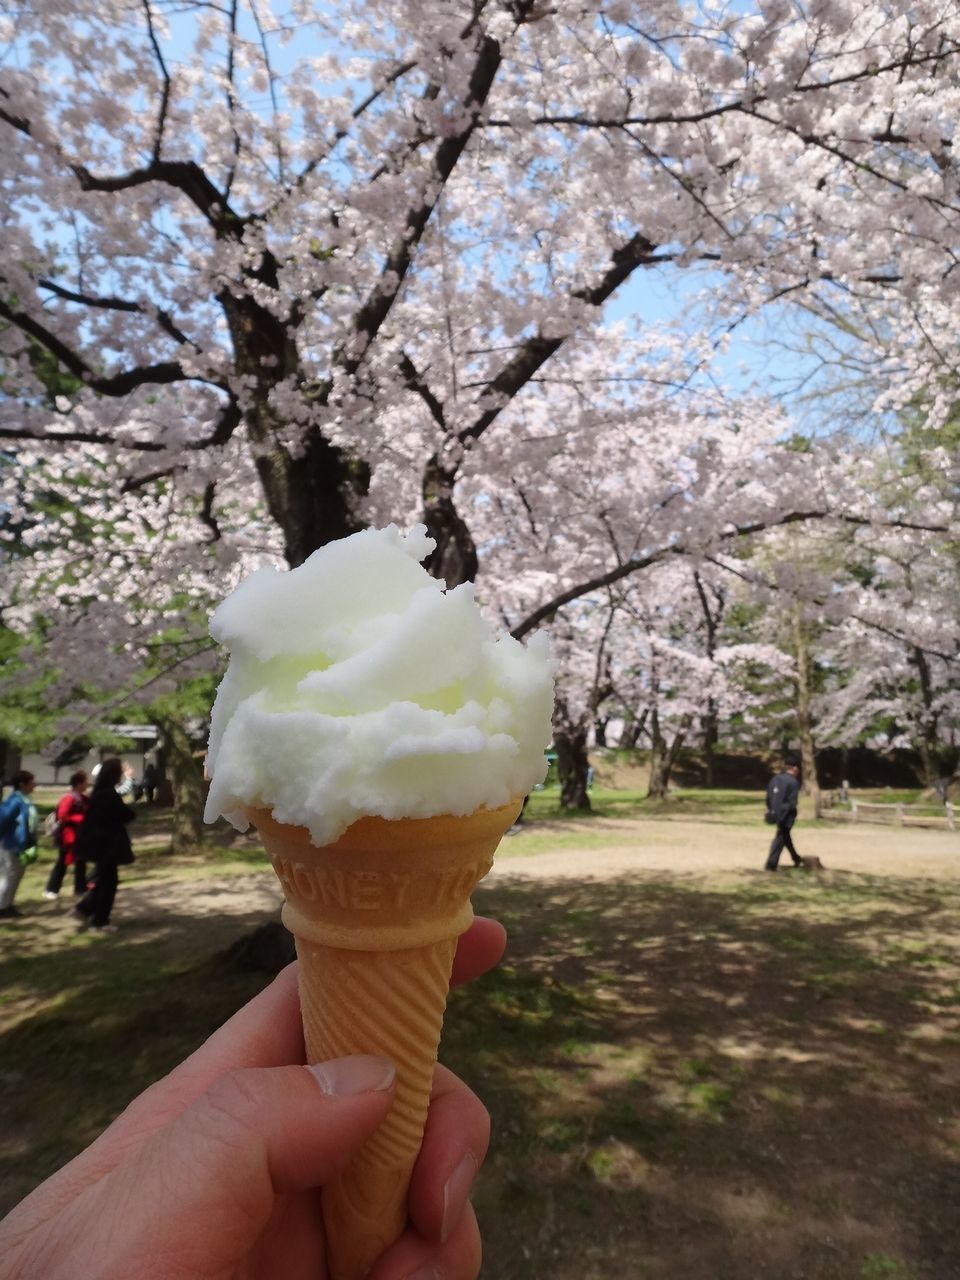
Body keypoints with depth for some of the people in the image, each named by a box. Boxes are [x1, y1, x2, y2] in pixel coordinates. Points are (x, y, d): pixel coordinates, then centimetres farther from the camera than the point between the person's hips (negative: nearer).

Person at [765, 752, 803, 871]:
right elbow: (792, 802, -20)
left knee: (785, 835, 22)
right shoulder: (793, 782, -15)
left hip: (775, 813, 8)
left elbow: (769, 797, 10)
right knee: (780, 838, -2)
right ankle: (771, 864, -4)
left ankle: (796, 858, 40)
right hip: (786, 815, -8)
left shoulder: (775, 779, 8)